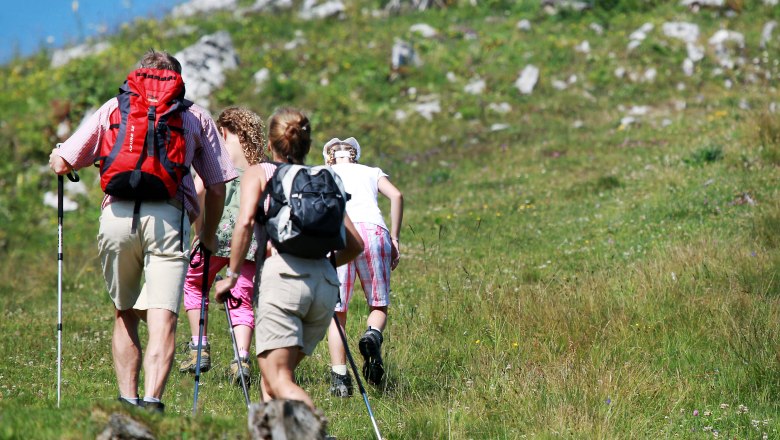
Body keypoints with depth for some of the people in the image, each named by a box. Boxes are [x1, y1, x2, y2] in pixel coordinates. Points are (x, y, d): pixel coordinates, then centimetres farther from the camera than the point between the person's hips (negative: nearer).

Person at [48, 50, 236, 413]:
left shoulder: (114, 107, 21)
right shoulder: (196, 116, 21)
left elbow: (61, 164, 16)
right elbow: (217, 187, 19)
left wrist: (57, 159, 40)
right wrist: (209, 235, 34)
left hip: (117, 216, 2)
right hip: (168, 218, -1)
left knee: (125, 315, 17)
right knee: (163, 320, -9)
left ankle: (127, 402, 9)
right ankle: (151, 403, -26)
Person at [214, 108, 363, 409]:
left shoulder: (259, 173, 13)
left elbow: (245, 222, -6)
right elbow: (355, 244, 18)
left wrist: (232, 276, 1)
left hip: (283, 274, -5)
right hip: (326, 282, 5)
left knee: (279, 379, -10)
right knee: (270, 378, 18)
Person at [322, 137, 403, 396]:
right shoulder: (371, 172, 30)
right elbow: (396, 195, 10)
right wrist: (394, 239, 10)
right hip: (374, 231, 0)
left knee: (336, 312, 5)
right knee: (379, 307, 12)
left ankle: (339, 377, -9)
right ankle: (373, 336, -22)